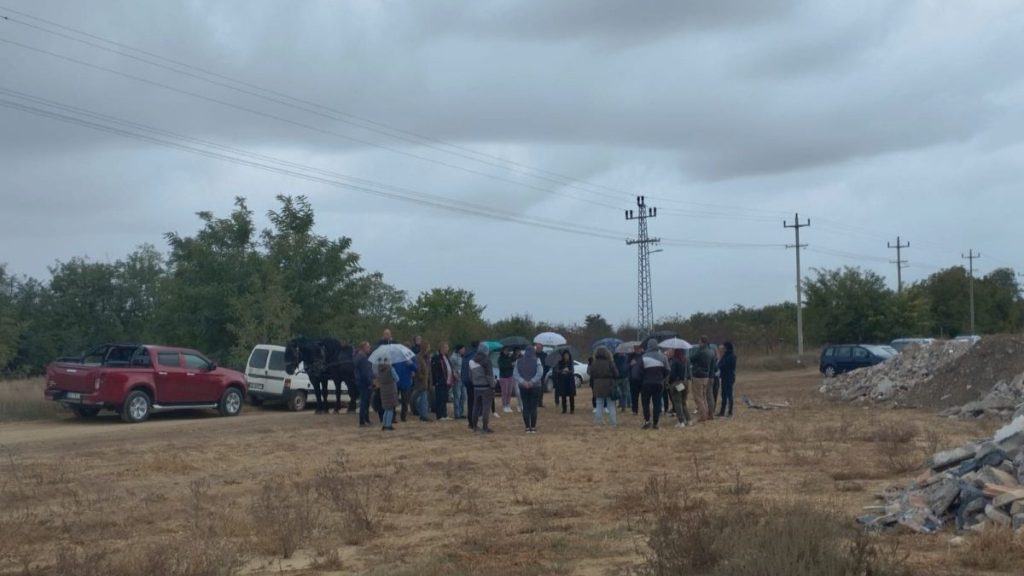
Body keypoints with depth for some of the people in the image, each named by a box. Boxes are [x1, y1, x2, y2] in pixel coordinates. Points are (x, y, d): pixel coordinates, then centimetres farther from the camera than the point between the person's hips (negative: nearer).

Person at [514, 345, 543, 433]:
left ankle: (527, 428, 2)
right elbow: (540, 373, -16)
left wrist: (523, 382, -15)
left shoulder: (518, 362, 4)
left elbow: (515, 374, -6)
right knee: (533, 407, 1)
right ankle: (533, 428, 0)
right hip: (535, 386, -2)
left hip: (523, 387, 2)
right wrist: (532, 381, -18)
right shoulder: (536, 361, -3)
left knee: (525, 407, 5)